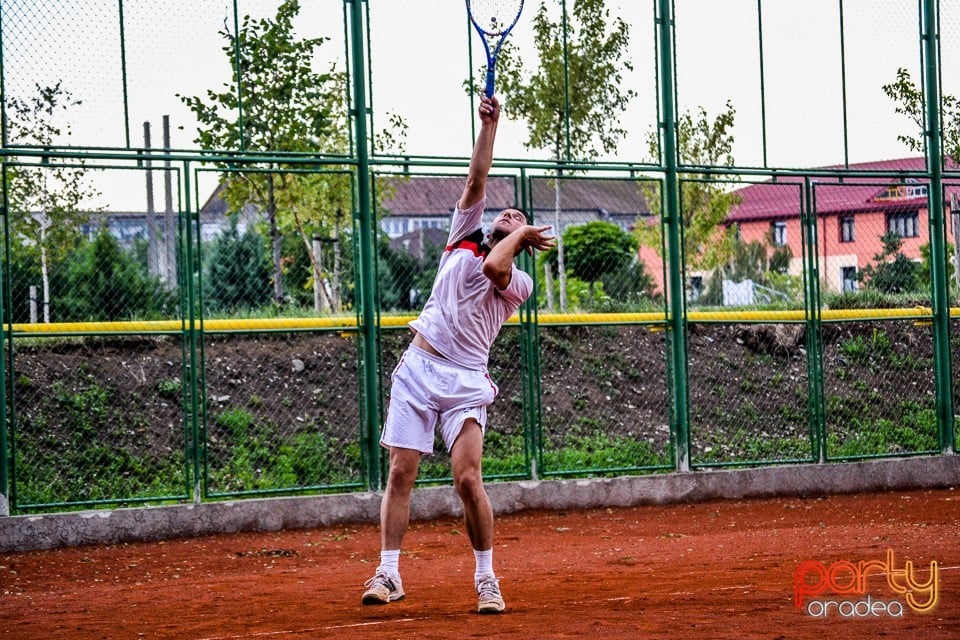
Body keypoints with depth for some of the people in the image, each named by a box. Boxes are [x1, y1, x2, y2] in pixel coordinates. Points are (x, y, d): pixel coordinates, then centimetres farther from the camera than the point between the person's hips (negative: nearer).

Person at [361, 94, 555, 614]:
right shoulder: (463, 241, 16)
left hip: (466, 380, -3)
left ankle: (486, 578, 0)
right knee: (400, 474, -3)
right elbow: (477, 180, 7)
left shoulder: (519, 283, 6)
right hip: (418, 366, 3)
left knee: (468, 478, -14)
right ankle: (388, 574, 3)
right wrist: (489, 126, 6)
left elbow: (494, 266, -17)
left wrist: (522, 233, 0)